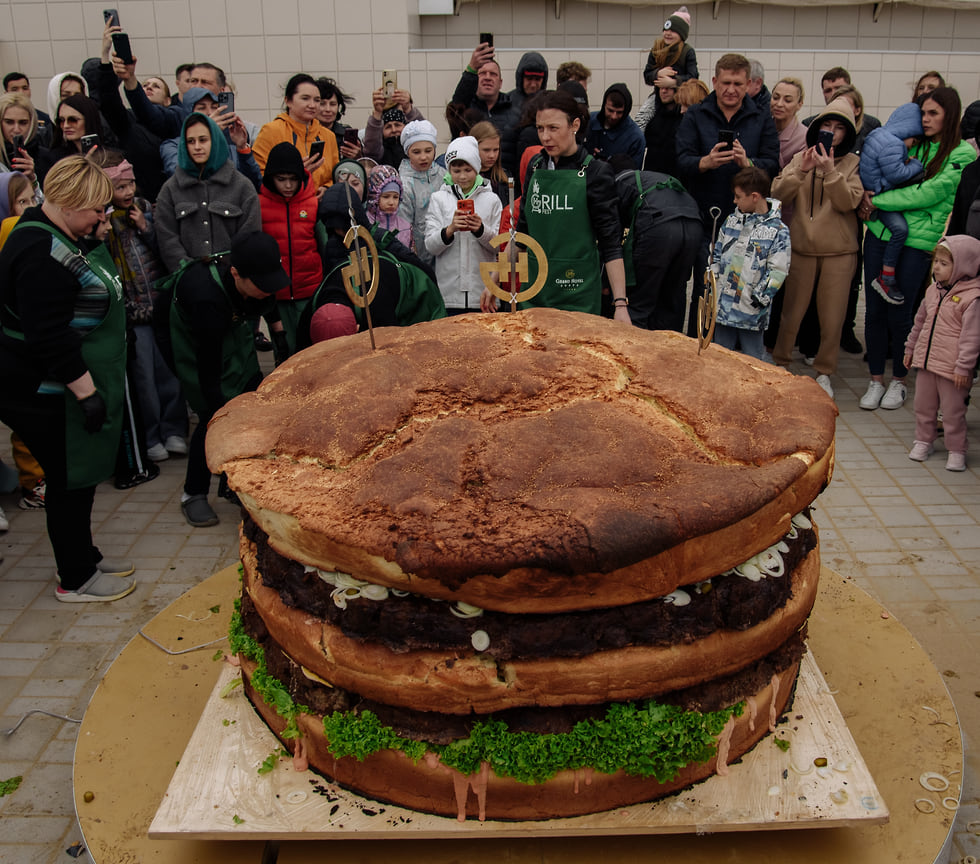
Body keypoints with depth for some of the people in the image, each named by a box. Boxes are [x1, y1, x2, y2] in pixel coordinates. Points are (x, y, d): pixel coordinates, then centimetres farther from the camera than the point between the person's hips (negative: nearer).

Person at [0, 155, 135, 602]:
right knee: (69, 481, 2)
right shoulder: (42, 255, -24)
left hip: (63, 387, 10)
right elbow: (50, 339, -28)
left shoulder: (63, 237, 10)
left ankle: (85, 556, 34)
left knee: (79, 476, 18)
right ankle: (75, 580, 17)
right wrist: (86, 392, -25)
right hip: (46, 394, -10)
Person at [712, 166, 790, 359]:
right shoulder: (732, 220, 10)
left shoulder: (778, 230, -7)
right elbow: (716, 255, 16)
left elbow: (778, 272, -10)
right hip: (723, 305, 5)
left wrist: (759, 298, -14)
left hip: (752, 310, -5)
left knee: (751, 360, 3)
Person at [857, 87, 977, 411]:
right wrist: (869, 199, -4)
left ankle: (899, 381, 19)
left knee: (899, 315, -1)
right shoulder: (914, 144, 14)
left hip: (918, 241, -4)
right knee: (874, 310, 3)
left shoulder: (963, 154, -2)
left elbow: (928, 194, -12)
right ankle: (876, 380, 16)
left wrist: (877, 201, -11)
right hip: (880, 232, 4)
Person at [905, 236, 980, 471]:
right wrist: (910, 348, 24)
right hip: (926, 360, 7)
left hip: (952, 367, -7)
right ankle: (923, 441, 32)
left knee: (953, 411, 2)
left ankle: (956, 450, 15)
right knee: (923, 405, 16)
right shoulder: (934, 290, 8)